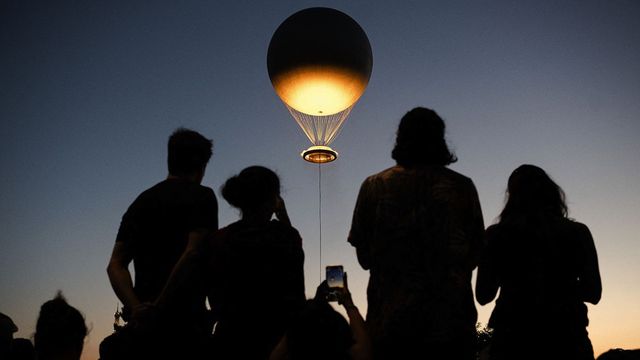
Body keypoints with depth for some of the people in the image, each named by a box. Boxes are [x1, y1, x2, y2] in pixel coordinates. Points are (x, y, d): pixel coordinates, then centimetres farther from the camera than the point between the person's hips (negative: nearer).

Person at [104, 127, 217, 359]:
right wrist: (158, 308, -16)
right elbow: (193, 253, -18)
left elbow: (115, 265, 6)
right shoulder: (201, 196, -3)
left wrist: (136, 307, -7)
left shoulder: (141, 202, 16)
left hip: (144, 325, 6)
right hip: (186, 321, -6)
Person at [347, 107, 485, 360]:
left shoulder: (374, 186, -1)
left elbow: (364, 258, 2)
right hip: (451, 324, 0)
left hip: (390, 323, 0)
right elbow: (474, 256, 6)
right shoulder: (462, 187, 0)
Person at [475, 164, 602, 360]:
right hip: (567, 338, 1)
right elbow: (593, 293, 4)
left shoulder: (497, 234, -2)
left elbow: (483, 295, 0)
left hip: (513, 339, 0)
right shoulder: (577, 232, 0)